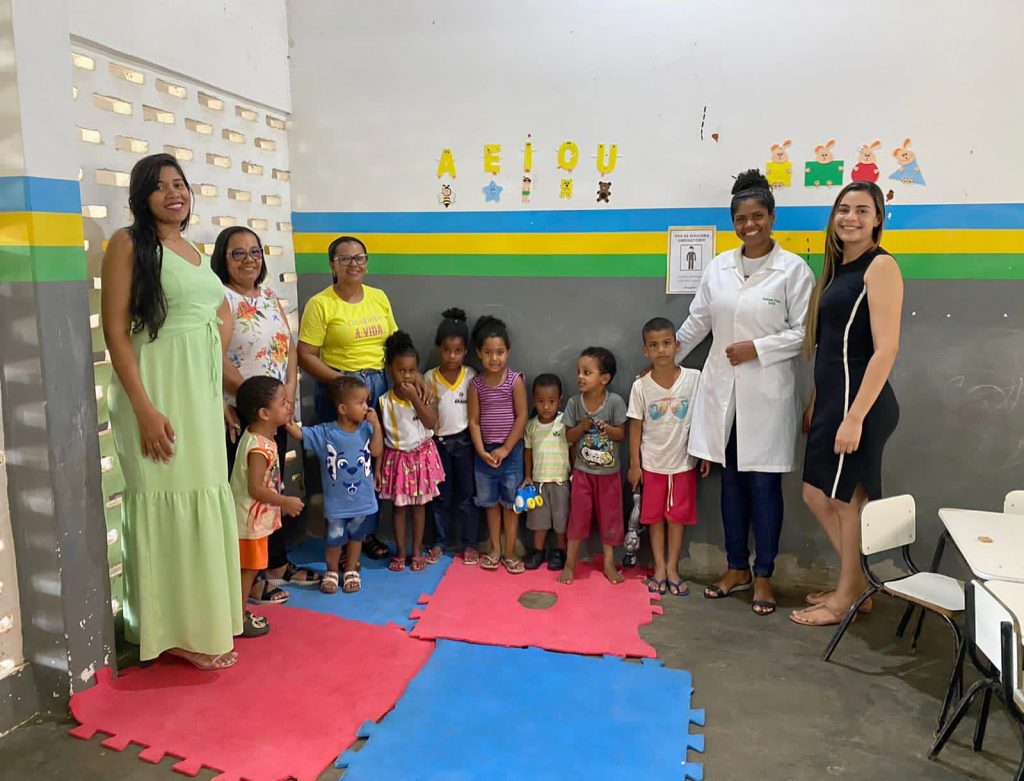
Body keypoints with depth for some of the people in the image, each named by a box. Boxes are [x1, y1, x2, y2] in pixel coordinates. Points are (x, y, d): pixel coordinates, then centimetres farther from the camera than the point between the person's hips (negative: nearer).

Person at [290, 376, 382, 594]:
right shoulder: (325, 433, -13)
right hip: (336, 501, -2)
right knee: (335, 539, 11)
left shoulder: (366, 429, -6)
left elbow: (376, 451, -14)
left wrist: (376, 425, -19)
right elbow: (299, 433, -15)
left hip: (363, 500, 2)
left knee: (356, 537, 18)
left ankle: (351, 571, 38)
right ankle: (332, 572, 35)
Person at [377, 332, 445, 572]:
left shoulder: (421, 394, -8)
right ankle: (400, 552, 22)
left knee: (419, 505, 11)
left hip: (422, 455, 0)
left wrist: (414, 398, -25)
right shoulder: (384, 401, -8)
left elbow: (431, 423, -20)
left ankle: (417, 551, 23)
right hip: (397, 457, 0)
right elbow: (379, 437, -2)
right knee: (398, 505, 9)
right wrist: (377, 467, -3)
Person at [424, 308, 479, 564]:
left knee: (467, 495, 7)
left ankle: (470, 544, 18)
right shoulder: (429, 378, -3)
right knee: (441, 496, 12)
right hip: (439, 443, 1)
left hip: (464, 442, -1)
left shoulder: (471, 377, -5)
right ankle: (440, 541, 25)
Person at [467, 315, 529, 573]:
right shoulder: (476, 384, -2)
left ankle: (510, 552, 18)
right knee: (491, 502, 13)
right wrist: (481, 451, -12)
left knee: (510, 502, 6)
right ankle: (495, 549, 26)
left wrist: (505, 449, -12)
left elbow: (522, 417, -10)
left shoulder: (515, 380, -8)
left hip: (511, 450, -2)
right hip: (485, 451, 2)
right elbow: (474, 420, -2)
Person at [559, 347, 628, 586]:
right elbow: (569, 436, -3)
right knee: (578, 516, 6)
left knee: (609, 517, 10)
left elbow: (621, 434, -7)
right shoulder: (574, 403, -9)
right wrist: (583, 426, -22)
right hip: (582, 471, 1)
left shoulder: (615, 402, -14)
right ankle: (570, 562, 21)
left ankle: (609, 562, 27)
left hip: (609, 472, 0)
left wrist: (606, 428, -26)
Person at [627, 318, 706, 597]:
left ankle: (672, 568, 22)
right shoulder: (640, 386, -10)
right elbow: (635, 426, -3)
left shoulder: (693, 378, -10)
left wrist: (706, 454, -1)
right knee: (654, 516, 9)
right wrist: (634, 464, -2)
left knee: (677, 516, 9)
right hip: (652, 463, 0)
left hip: (683, 461, 0)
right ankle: (659, 568, 22)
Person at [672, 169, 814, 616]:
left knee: (763, 483, 2)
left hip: (766, 393, -4)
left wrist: (757, 349, -15)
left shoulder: (793, 270, -4)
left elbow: (803, 332, -6)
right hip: (722, 391, 4)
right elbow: (696, 323, 15)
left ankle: (763, 575, 18)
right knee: (731, 480, 11)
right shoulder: (718, 267, 8)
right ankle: (737, 568, 25)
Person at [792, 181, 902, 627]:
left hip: (858, 401, -9)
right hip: (832, 398, 9)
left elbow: (886, 349, -18)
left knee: (848, 501, 4)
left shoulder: (881, 266, -11)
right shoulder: (839, 269, 15)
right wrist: (816, 403, 15)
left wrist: (855, 417, -23)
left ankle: (847, 599, 21)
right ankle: (856, 584, 31)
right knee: (816, 494, 15)